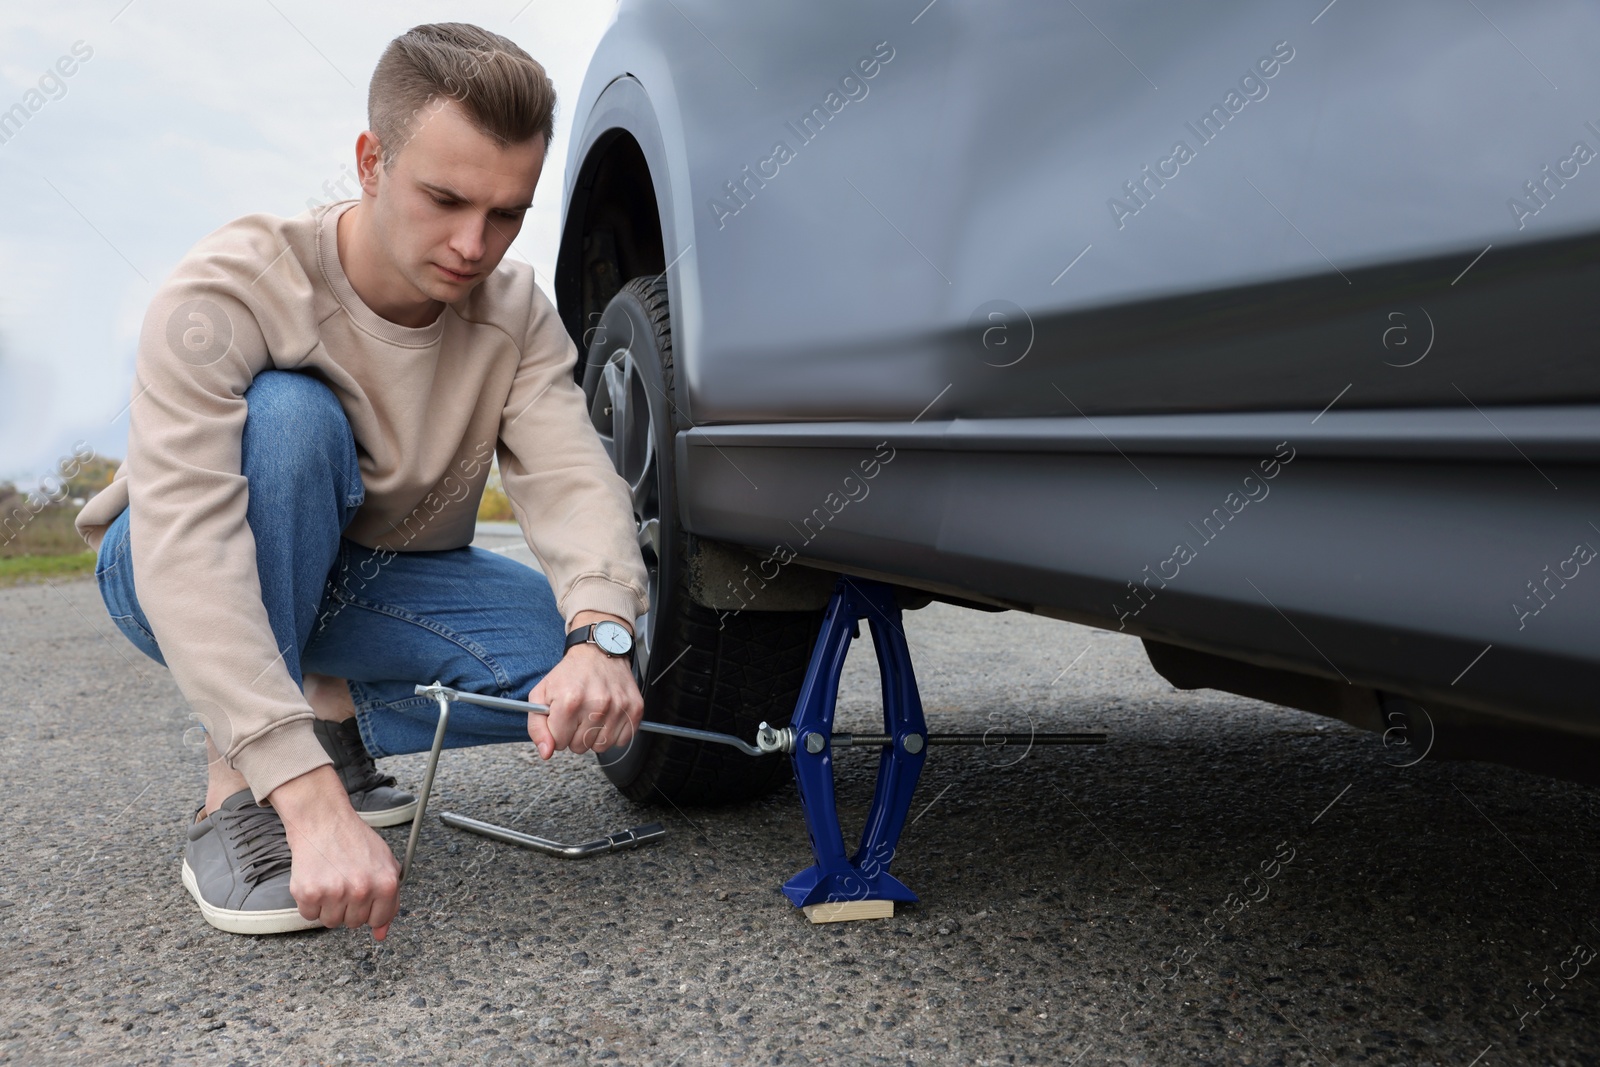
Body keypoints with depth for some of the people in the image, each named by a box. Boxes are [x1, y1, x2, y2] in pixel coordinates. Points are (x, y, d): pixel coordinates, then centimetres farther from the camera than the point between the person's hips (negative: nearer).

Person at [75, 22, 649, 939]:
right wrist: (311, 798, -49)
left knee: (591, 683, -23)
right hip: (181, 583, -3)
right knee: (289, 414, -35)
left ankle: (334, 711, 2)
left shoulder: (516, 313, -13)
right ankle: (235, 794, -25)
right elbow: (187, 546, -38)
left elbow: (570, 474, -25)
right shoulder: (229, 292, -28)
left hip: (379, 580, 3)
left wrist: (600, 633, -48)